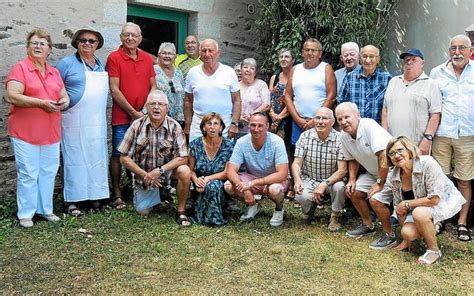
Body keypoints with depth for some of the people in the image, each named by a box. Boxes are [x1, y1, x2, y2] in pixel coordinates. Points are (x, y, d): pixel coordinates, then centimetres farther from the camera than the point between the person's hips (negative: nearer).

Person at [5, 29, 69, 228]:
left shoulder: (54, 72, 14)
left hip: (51, 132, 6)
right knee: (28, 174, -2)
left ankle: (45, 209, 24)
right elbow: (12, 97, -16)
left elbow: (64, 96, 18)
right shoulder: (20, 68, -5)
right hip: (25, 132, -6)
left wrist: (63, 102, -7)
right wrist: (41, 103, -22)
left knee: (48, 172, 11)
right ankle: (25, 214, 10)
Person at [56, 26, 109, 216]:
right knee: (75, 159, -3)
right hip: (75, 122, -5)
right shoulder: (67, 63, -1)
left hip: (97, 122, 5)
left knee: (97, 158, 6)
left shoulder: (101, 65, 15)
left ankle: (95, 195, 15)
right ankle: (73, 201, 2)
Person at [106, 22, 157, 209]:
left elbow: (153, 86, 12)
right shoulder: (114, 58, -4)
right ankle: (117, 194, 11)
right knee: (118, 154, 1)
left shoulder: (147, 58, 10)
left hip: (144, 116, 4)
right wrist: (133, 112, -11)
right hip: (122, 117, -4)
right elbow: (114, 90, -9)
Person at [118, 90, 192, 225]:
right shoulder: (137, 126, -13)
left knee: (185, 171, -30)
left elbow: (183, 157, -17)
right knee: (143, 211, 0)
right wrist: (145, 175, -17)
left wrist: (159, 170, -27)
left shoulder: (174, 127, -15)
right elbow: (124, 157, -10)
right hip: (143, 172, 1)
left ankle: (181, 212, -11)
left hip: (166, 169, -1)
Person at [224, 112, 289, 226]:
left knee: (274, 189, -37)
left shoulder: (276, 142, -23)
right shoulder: (241, 142, -16)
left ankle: (279, 208, 0)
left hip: (274, 179, -3)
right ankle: (252, 205, 7)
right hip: (252, 177, 3)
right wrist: (244, 188, -37)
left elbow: (282, 174, -30)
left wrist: (252, 183, -36)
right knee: (228, 186, -22)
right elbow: (231, 171, -17)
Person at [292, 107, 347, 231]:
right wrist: (297, 180, -27)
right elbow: (296, 163, -6)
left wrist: (324, 184, -31)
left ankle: (335, 217, -2)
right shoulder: (305, 136, -8)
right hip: (309, 180, 1)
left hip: (332, 180, -1)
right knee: (300, 196, -29)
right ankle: (311, 208, 12)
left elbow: (342, 169, -18)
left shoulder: (339, 139, -15)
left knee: (339, 187, -34)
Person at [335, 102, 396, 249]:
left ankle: (389, 235, 0)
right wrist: (352, 179, 1)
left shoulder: (369, 126, -29)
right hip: (373, 172, 8)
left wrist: (380, 183, -26)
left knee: (375, 199, -23)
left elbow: (383, 156, -33)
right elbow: (353, 159, 14)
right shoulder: (344, 136, -4)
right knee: (353, 191, 4)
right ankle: (368, 226, 25)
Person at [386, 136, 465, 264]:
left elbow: (435, 199, -29)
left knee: (419, 213, -34)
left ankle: (434, 250, -9)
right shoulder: (393, 177, -11)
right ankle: (430, 229, 15)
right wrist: (406, 240, 5)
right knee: (407, 232, -20)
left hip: (444, 200, -5)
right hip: (419, 208, 5)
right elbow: (399, 208, 0)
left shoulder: (427, 163, -28)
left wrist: (407, 204, -20)